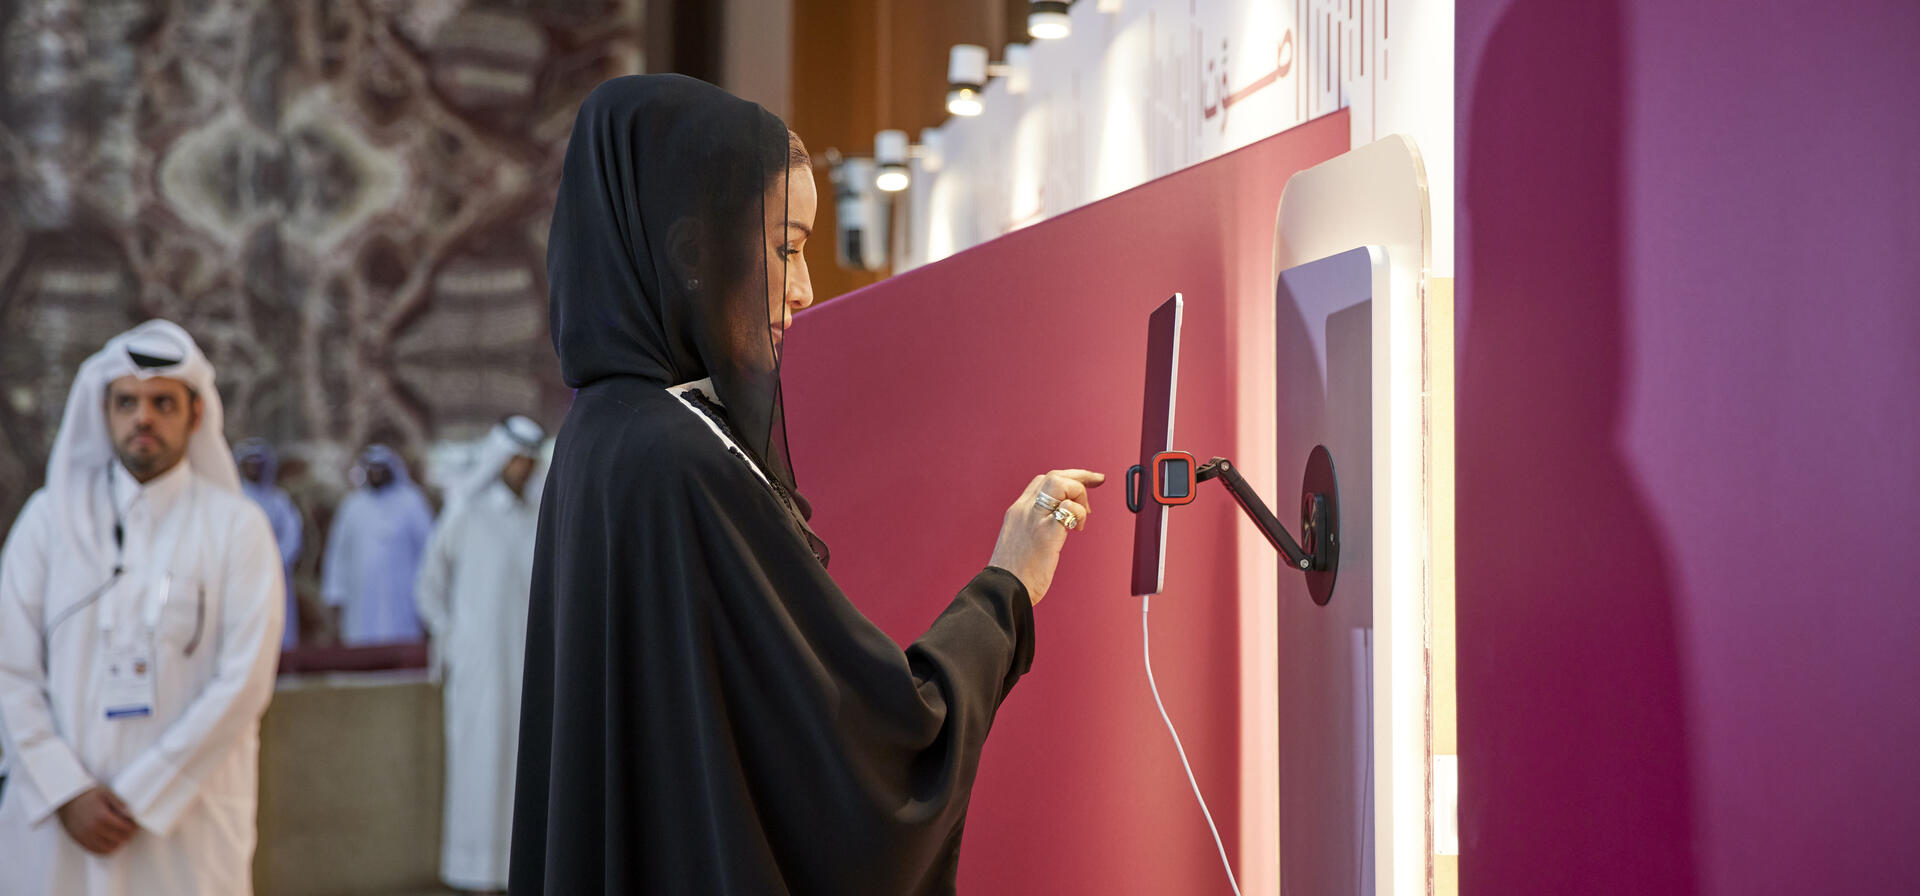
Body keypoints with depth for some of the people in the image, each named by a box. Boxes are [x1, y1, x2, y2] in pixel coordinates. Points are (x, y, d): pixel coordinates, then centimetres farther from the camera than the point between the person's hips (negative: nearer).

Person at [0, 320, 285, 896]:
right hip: (56, 823, 2)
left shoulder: (237, 527, 1)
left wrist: (140, 798, -9)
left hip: (186, 813, -2)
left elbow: (243, 683, -6)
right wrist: (67, 792, -8)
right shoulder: (49, 517, 8)